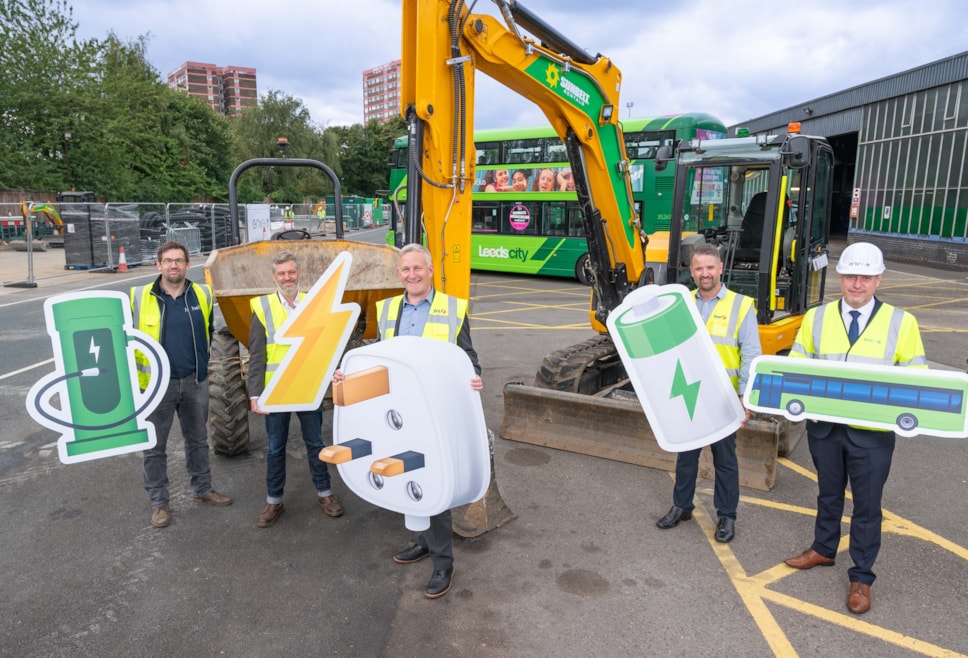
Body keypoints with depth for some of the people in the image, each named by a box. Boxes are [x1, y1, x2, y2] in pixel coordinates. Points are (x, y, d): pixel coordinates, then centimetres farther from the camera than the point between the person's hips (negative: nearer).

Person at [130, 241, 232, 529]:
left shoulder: (203, 295, 0)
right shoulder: (139, 297, -7)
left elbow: (215, 331, 12)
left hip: (195, 381, 2)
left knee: (198, 440, 17)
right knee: (154, 446, 8)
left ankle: (202, 489, 34)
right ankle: (159, 502, 23)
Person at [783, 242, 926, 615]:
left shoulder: (901, 323, -4)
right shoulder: (816, 318, 1)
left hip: (873, 433, -2)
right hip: (824, 426, 2)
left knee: (867, 505, 10)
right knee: (828, 494, 21)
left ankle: (861, 577, 27)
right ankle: (824, 549, 42)